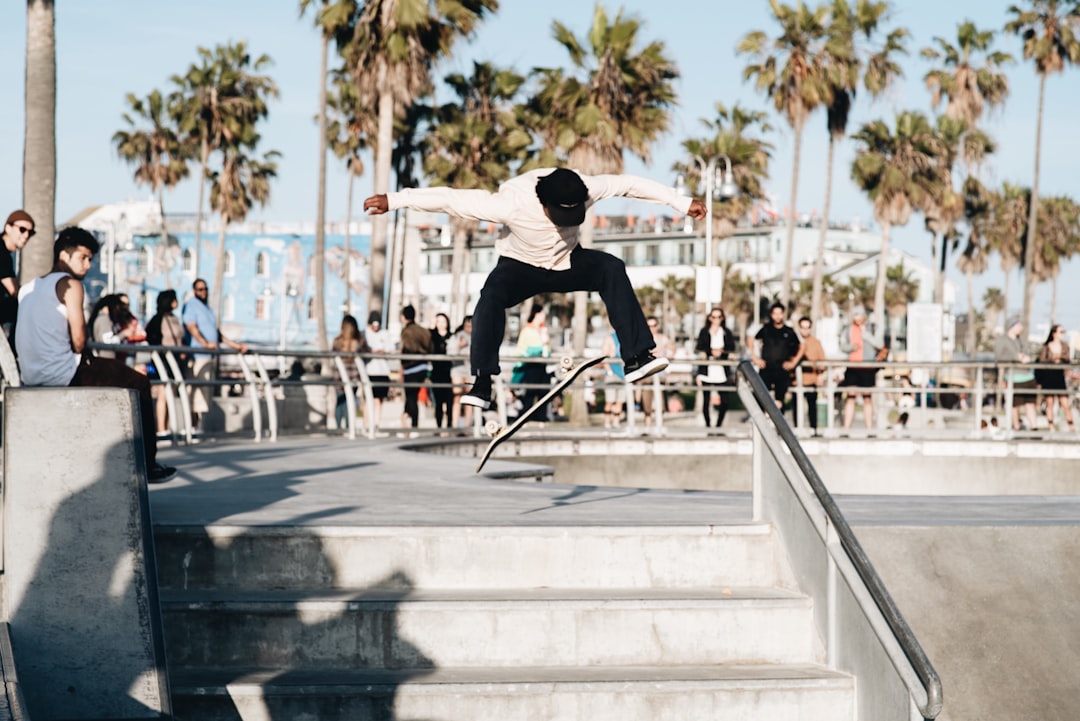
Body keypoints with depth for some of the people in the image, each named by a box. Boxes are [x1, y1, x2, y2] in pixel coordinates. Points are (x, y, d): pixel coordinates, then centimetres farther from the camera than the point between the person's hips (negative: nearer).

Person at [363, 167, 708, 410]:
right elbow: (450, 199, -33)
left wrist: (683, 203, -16)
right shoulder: (512, 203, -34)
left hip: (566, 263, 3)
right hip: (521, 267, -3)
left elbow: (630, 184, -17)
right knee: (492, 296, -35)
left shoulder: (584, 190, -26)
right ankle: (482, 383, -34)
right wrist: (394, 200, -34)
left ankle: (636, 358, -27)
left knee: (611, 268, -25)